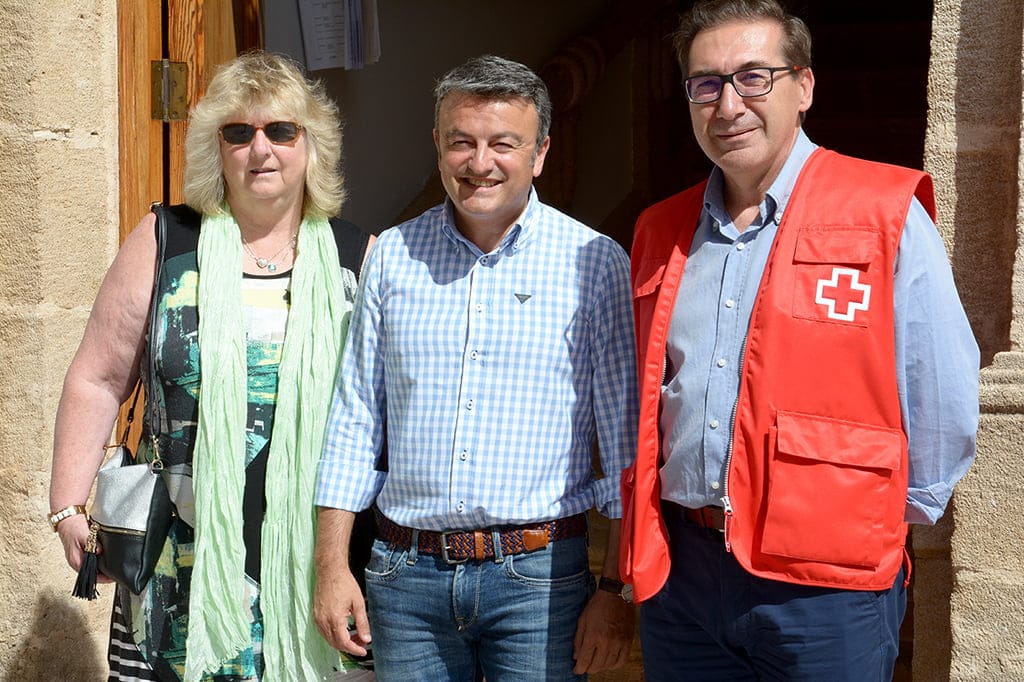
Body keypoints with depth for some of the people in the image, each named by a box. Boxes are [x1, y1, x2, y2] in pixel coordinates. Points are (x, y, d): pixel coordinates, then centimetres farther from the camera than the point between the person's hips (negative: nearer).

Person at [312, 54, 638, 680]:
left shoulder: (595, 264, -4)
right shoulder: (391, 257, 4)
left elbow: (626, 441, -3)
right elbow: (356, 419, 8)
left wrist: (616, 589, -5)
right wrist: (332, 564, 4)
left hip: (538, 578, -2)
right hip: (407, 575, 3)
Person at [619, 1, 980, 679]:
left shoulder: (888, 216, -6)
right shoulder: (661, 233, 9)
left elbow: (943, 407, -4)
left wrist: (884, 518, 3)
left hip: (823, 587, -4)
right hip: (677, 568, 5)